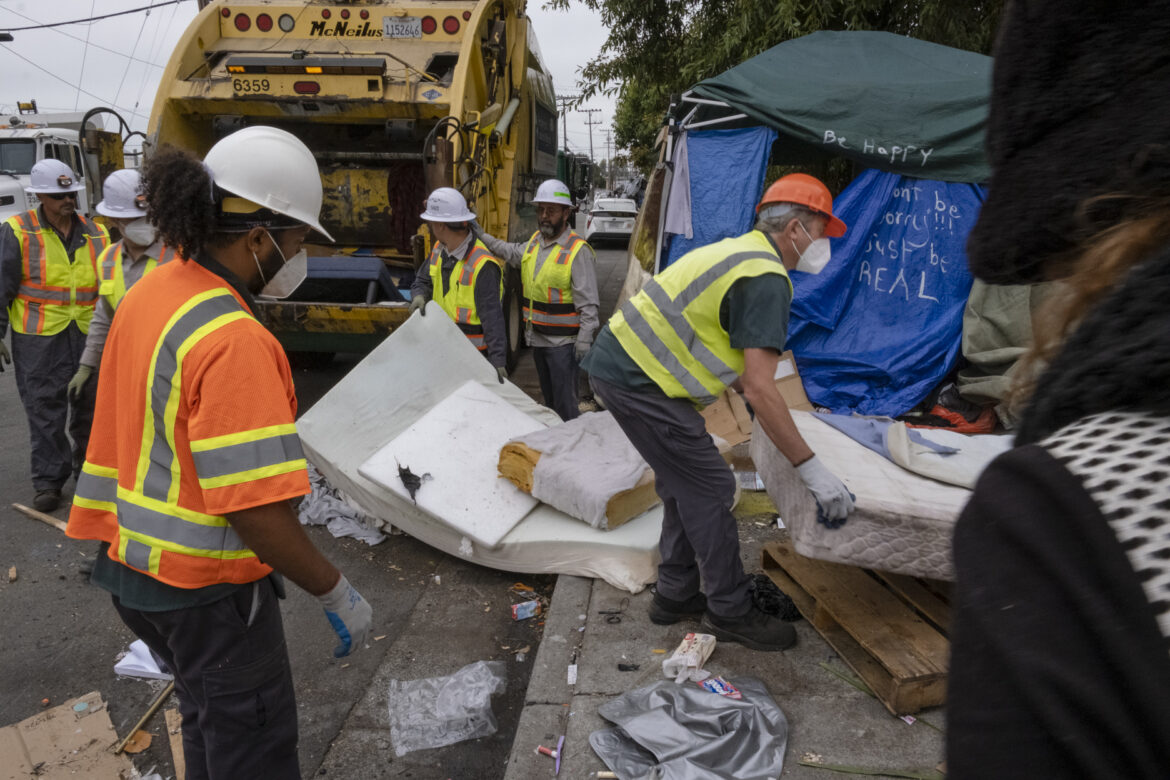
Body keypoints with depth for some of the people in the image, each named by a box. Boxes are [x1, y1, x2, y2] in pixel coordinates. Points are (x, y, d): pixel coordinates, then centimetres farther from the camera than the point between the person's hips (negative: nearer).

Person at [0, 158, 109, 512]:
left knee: (89, 406, 12)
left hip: (89, 335, 3)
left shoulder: (96, 234, 8)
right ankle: (49, 480, 12)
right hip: (39, 339, -3)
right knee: (44, 410, 2)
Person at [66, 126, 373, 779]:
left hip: (137, 561, 9)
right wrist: (338, 593, -18)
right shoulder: (234, 340, -29)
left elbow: (124, 429, 11)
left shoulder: (150, 292, 0)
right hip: (206, 588, -9)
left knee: (209, 716, 29)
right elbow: (254, 507, -29)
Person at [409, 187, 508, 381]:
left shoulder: (482, 265, -23)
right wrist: (419, 297, -11)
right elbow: (423, 280, 14)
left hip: (472, 354, -8)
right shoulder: (439, 249, 3)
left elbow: (492, 317, -25)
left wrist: (498, 362, -30)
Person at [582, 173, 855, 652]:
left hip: (615, 361, 10)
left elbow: (729, 357, 26)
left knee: (684, 483, 18)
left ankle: (676, 596, 28)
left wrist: (766, 408, 31)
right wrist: (813, 471, -17)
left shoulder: (738, 251, 18)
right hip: (638, 382, -10)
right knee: (709, 489, -2)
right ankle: (730, 613, 11)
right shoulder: (766, 278, -14)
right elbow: (760, 389, -21)